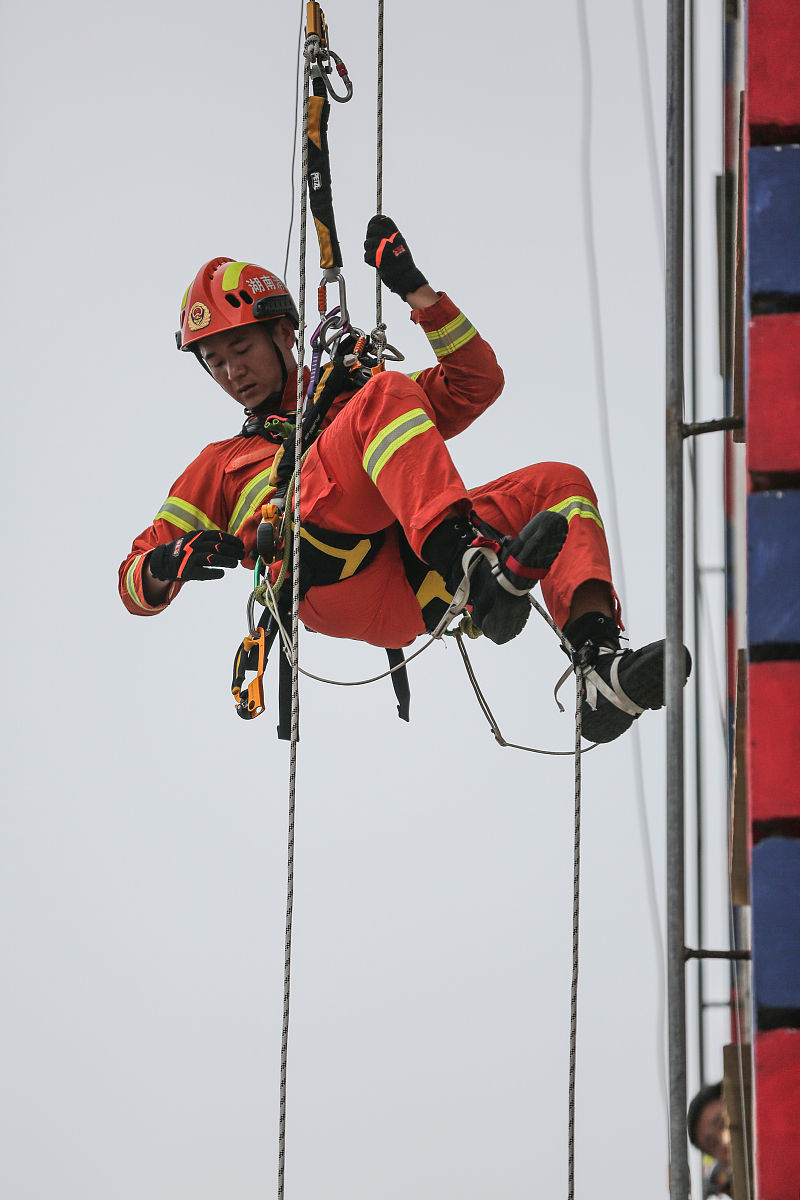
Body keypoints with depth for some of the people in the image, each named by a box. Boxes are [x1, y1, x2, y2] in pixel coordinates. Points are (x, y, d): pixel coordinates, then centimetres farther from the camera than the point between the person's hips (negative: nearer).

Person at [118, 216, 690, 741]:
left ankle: (600, 665, -39)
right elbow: (134, 586, 28)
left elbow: (476, 383, 29)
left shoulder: (353, 405, 41)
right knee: (385, 396, -23)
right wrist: (169, 566, 3)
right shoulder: (220, 465, 37)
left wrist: (414, 289, 22)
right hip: (319, 570, -4)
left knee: (560, 483, -14)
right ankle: (472, 566, -51)